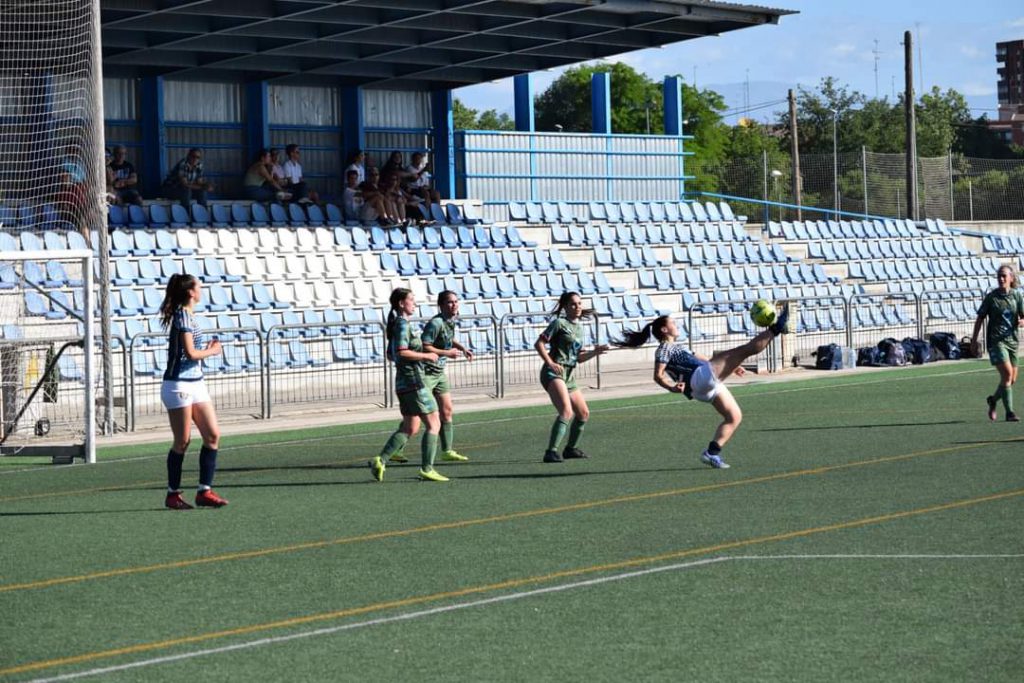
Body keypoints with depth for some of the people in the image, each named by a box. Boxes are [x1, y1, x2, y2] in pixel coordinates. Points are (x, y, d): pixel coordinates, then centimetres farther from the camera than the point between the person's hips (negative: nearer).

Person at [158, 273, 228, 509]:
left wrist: (208, 348, 1)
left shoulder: (187, 315, 13)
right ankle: (173, 494, 9)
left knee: (212, 435, 3)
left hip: (196, 383, 9)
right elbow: (190, 353, -19)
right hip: (178, 385, -9)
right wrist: (212, 351, -3)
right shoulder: (183, 316, -14)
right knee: (182, 441, -2)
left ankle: (204, 491, 6)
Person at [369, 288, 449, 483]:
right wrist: (426, 356, -14)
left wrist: (421, 357, 17)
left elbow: (391, 355, 22)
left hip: (404, 382, 10)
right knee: (434, 424, -4)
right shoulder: (403, 324, -13)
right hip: (413, 381, -10)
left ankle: (380, 461, 7)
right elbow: (401, 352, -25)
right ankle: (427, 469, -5)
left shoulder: (397, 324, 16)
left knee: (410, 428, 13)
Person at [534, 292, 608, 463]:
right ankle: (551, 452, -30)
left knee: (583, 413, 15)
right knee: (566, 411, -26)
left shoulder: (579, 328, 18)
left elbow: (579, 358, 22)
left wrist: (594, 352, 4)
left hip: (569, 376, 9)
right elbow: (539, 344, -8)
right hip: (554, 372, -9)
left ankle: (571, 448, 32)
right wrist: (550, 363, -20)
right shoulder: (559, 323, -4)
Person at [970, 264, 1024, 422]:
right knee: (1007, 373, -19)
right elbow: (980, 319, 2)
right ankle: (1009, 412, -15)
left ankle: (993, 400, 37)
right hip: (996, 340, -4)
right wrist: (974, 340, 2)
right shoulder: (991, 297, -4)